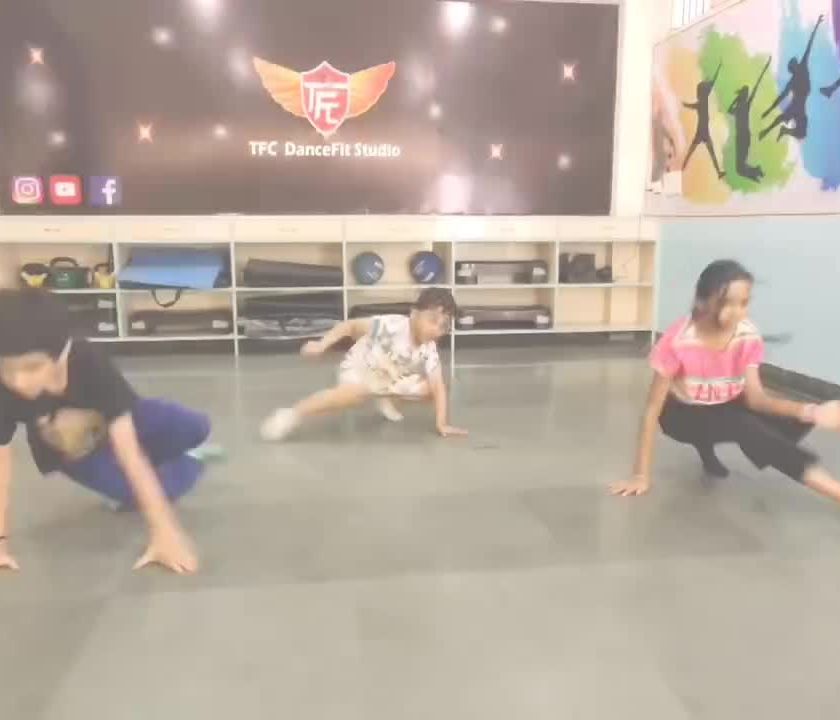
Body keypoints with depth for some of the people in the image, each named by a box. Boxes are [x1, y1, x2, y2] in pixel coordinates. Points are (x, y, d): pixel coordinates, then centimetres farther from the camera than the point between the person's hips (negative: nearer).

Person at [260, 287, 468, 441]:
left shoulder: (429, 351, -16)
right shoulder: (392, 325, -30)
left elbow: (438, 387, -16)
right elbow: (350, 326, -21)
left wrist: (442, 424, -23)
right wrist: (322, 345, -29)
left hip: (393, 380, 6)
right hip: (359, 369, -6)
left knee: (429, 389, -4)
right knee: (355, 393, -39)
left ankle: (387, 399, 22)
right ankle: (293, 414, -27)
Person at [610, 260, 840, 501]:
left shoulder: (749, 336, -19)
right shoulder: (678, 341, -32)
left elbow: (755, 397, -20)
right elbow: (653, 408, -28)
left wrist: (809, 411, -39)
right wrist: (641, 475, -29)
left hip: (726, 407, 5)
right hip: (684, 413, -5)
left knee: (795, 420, -21)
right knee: (744, 426, -34)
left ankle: (705, 444, 3)